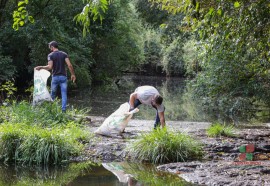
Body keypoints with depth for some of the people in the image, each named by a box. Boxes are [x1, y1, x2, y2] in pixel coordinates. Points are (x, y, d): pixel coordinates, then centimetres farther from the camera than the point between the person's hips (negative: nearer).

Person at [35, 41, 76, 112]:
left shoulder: (50, 55, -3)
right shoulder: (64, 54, 4)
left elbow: (50, 67, -15)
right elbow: (69, 65, -6)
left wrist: (41, 67, -3)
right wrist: (73, 74, 3)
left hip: (55, 77, -1)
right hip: (63, 77, 1)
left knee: (53, 95, 11)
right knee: (64, 95, 0)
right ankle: (63, 110, -7)